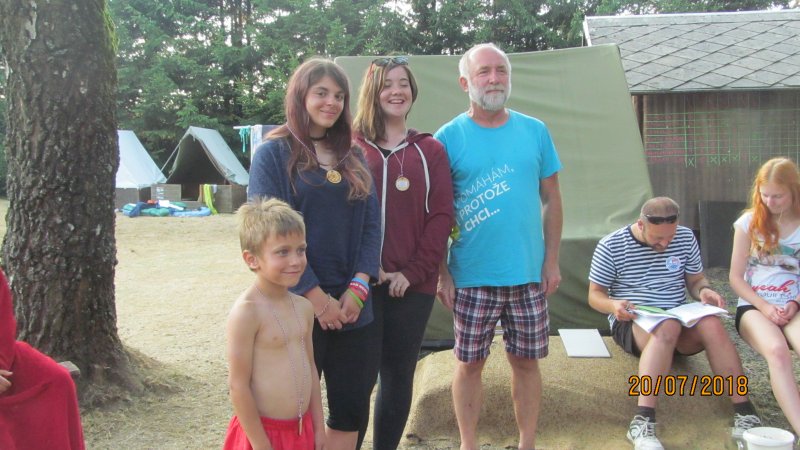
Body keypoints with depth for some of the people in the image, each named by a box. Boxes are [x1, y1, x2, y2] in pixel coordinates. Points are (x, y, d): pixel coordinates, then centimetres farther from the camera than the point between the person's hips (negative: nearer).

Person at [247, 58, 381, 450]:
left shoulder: (353, 156, 13)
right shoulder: (273, 154, -3)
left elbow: (371, 224, 8)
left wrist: (359, 286, -7)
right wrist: (316, 297, -14)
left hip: (353, 307, 5)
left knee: (352, 407, 9)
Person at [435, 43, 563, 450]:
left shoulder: (535, 131, 5)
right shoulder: (448, 137, -3)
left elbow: (551, 200, 8)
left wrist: (551, 260, 1)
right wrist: (441, 272, -7)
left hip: (529, 274, 2)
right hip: (471, 278, -2)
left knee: (526, 361, 12)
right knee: (470, 363, 8)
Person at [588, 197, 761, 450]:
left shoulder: (685, 238, 6)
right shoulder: (611, 246, -4)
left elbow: (695, 281, 16)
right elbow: (595, 295, 1)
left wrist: (704, 291, -8)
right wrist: (613, 305, -21)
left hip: (680, 318, 4)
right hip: (631, 323, -3)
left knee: (712, 324, -30)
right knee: (667, 327, -38)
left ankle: (745, 415, -24)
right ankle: (642, 423, -45)